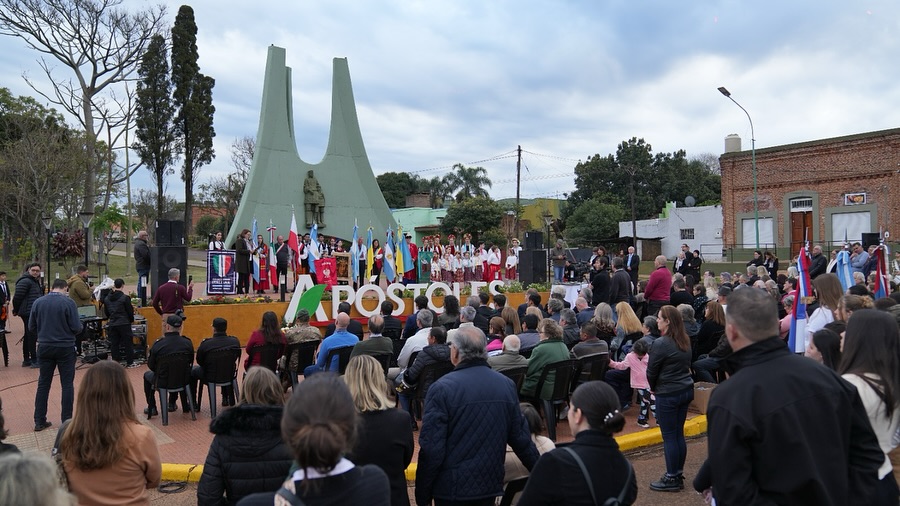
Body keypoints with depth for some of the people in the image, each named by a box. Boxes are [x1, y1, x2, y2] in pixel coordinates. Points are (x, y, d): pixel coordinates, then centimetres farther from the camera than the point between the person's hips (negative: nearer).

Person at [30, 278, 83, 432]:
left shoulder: (38, 302, -1)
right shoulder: (68, 302, -13)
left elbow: (31, 327, 5)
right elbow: (76, 327, -14)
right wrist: (81, 326, 9)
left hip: (44, 348, 4)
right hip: (65, 348, -4)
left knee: (43, 384, 13)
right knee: (67, 384, 6)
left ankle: (39, 421, 17)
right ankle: (67, 421, 8)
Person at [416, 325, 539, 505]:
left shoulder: (442, 388, -16)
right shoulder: (507, 385, -2)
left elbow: (431, 448, -16)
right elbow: (521, 437, 3)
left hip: (453, 489, -4)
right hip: (491, 486, 4)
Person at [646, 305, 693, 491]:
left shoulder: (660, 344, -18)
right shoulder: (685, 341, 6)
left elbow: (651, 372, -11)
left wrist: (654, 388, 9)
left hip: (668, 395, -8)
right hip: (686, 390, 8)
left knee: (669, 436, 2)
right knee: (679, 434, 15)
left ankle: (672, 479, 10)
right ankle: (678, 475, 24)